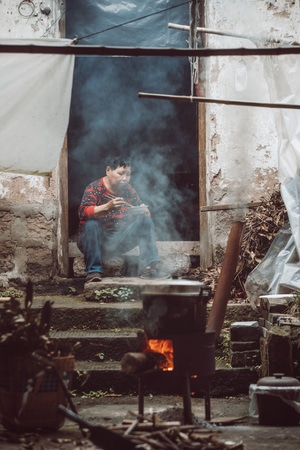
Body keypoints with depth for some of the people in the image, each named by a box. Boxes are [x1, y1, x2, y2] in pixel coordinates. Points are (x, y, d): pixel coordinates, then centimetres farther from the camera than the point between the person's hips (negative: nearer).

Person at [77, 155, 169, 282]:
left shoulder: (129, 191, 5)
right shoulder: (94, 188, -13)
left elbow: (142, 210, 10)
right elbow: (82, 212, -27)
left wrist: (144, 211, -16)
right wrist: (107, 206, -42)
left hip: (120, 242, 5)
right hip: (96, 241, -5)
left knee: (146, 221, -9)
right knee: (91, 224, -34)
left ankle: (149, 267, -17)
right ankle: (94, 271, -29)